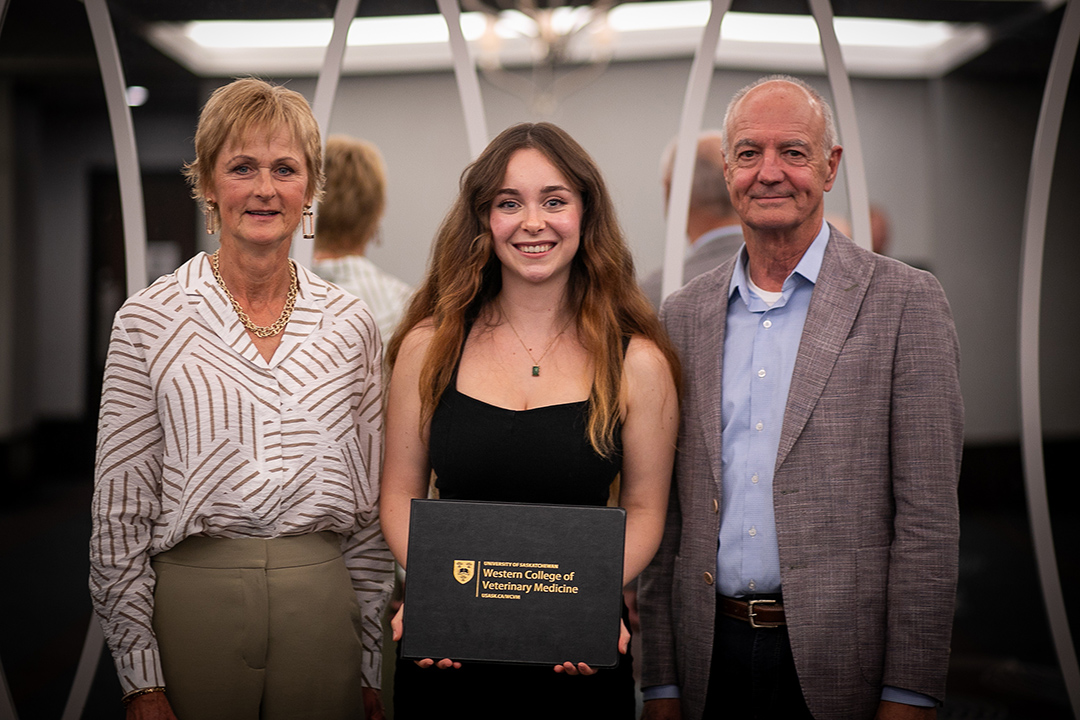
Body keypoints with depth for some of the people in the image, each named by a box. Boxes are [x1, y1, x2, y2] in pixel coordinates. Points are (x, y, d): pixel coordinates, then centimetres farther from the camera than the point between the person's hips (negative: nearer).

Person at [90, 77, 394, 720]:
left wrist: (369, 665, 7)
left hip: (323, 603, 2)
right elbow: (119, 509, -3)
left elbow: (370, 509, 8)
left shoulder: (351, 324, 5)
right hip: (193, 601, -2)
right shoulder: (150, 320, -2)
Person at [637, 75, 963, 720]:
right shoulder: (685, 314, 8)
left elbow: (928, 517, -7)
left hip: (841, 665, -3)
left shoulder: (906, 302, -4)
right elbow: (666, 513, 8)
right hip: (709, 660, 3)